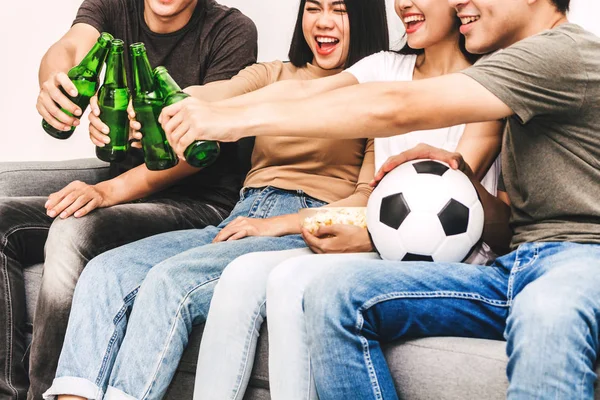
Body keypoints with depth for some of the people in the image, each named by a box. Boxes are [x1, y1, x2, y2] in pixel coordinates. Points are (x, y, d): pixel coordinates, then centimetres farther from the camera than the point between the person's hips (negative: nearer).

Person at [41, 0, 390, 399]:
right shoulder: (273, 75, 19)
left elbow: (372, 195, -3)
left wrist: (277, 224, -12)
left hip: (308, 233, -5)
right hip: (240, 223, 6)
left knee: (172, 280, -30)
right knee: (105, 273, -17)